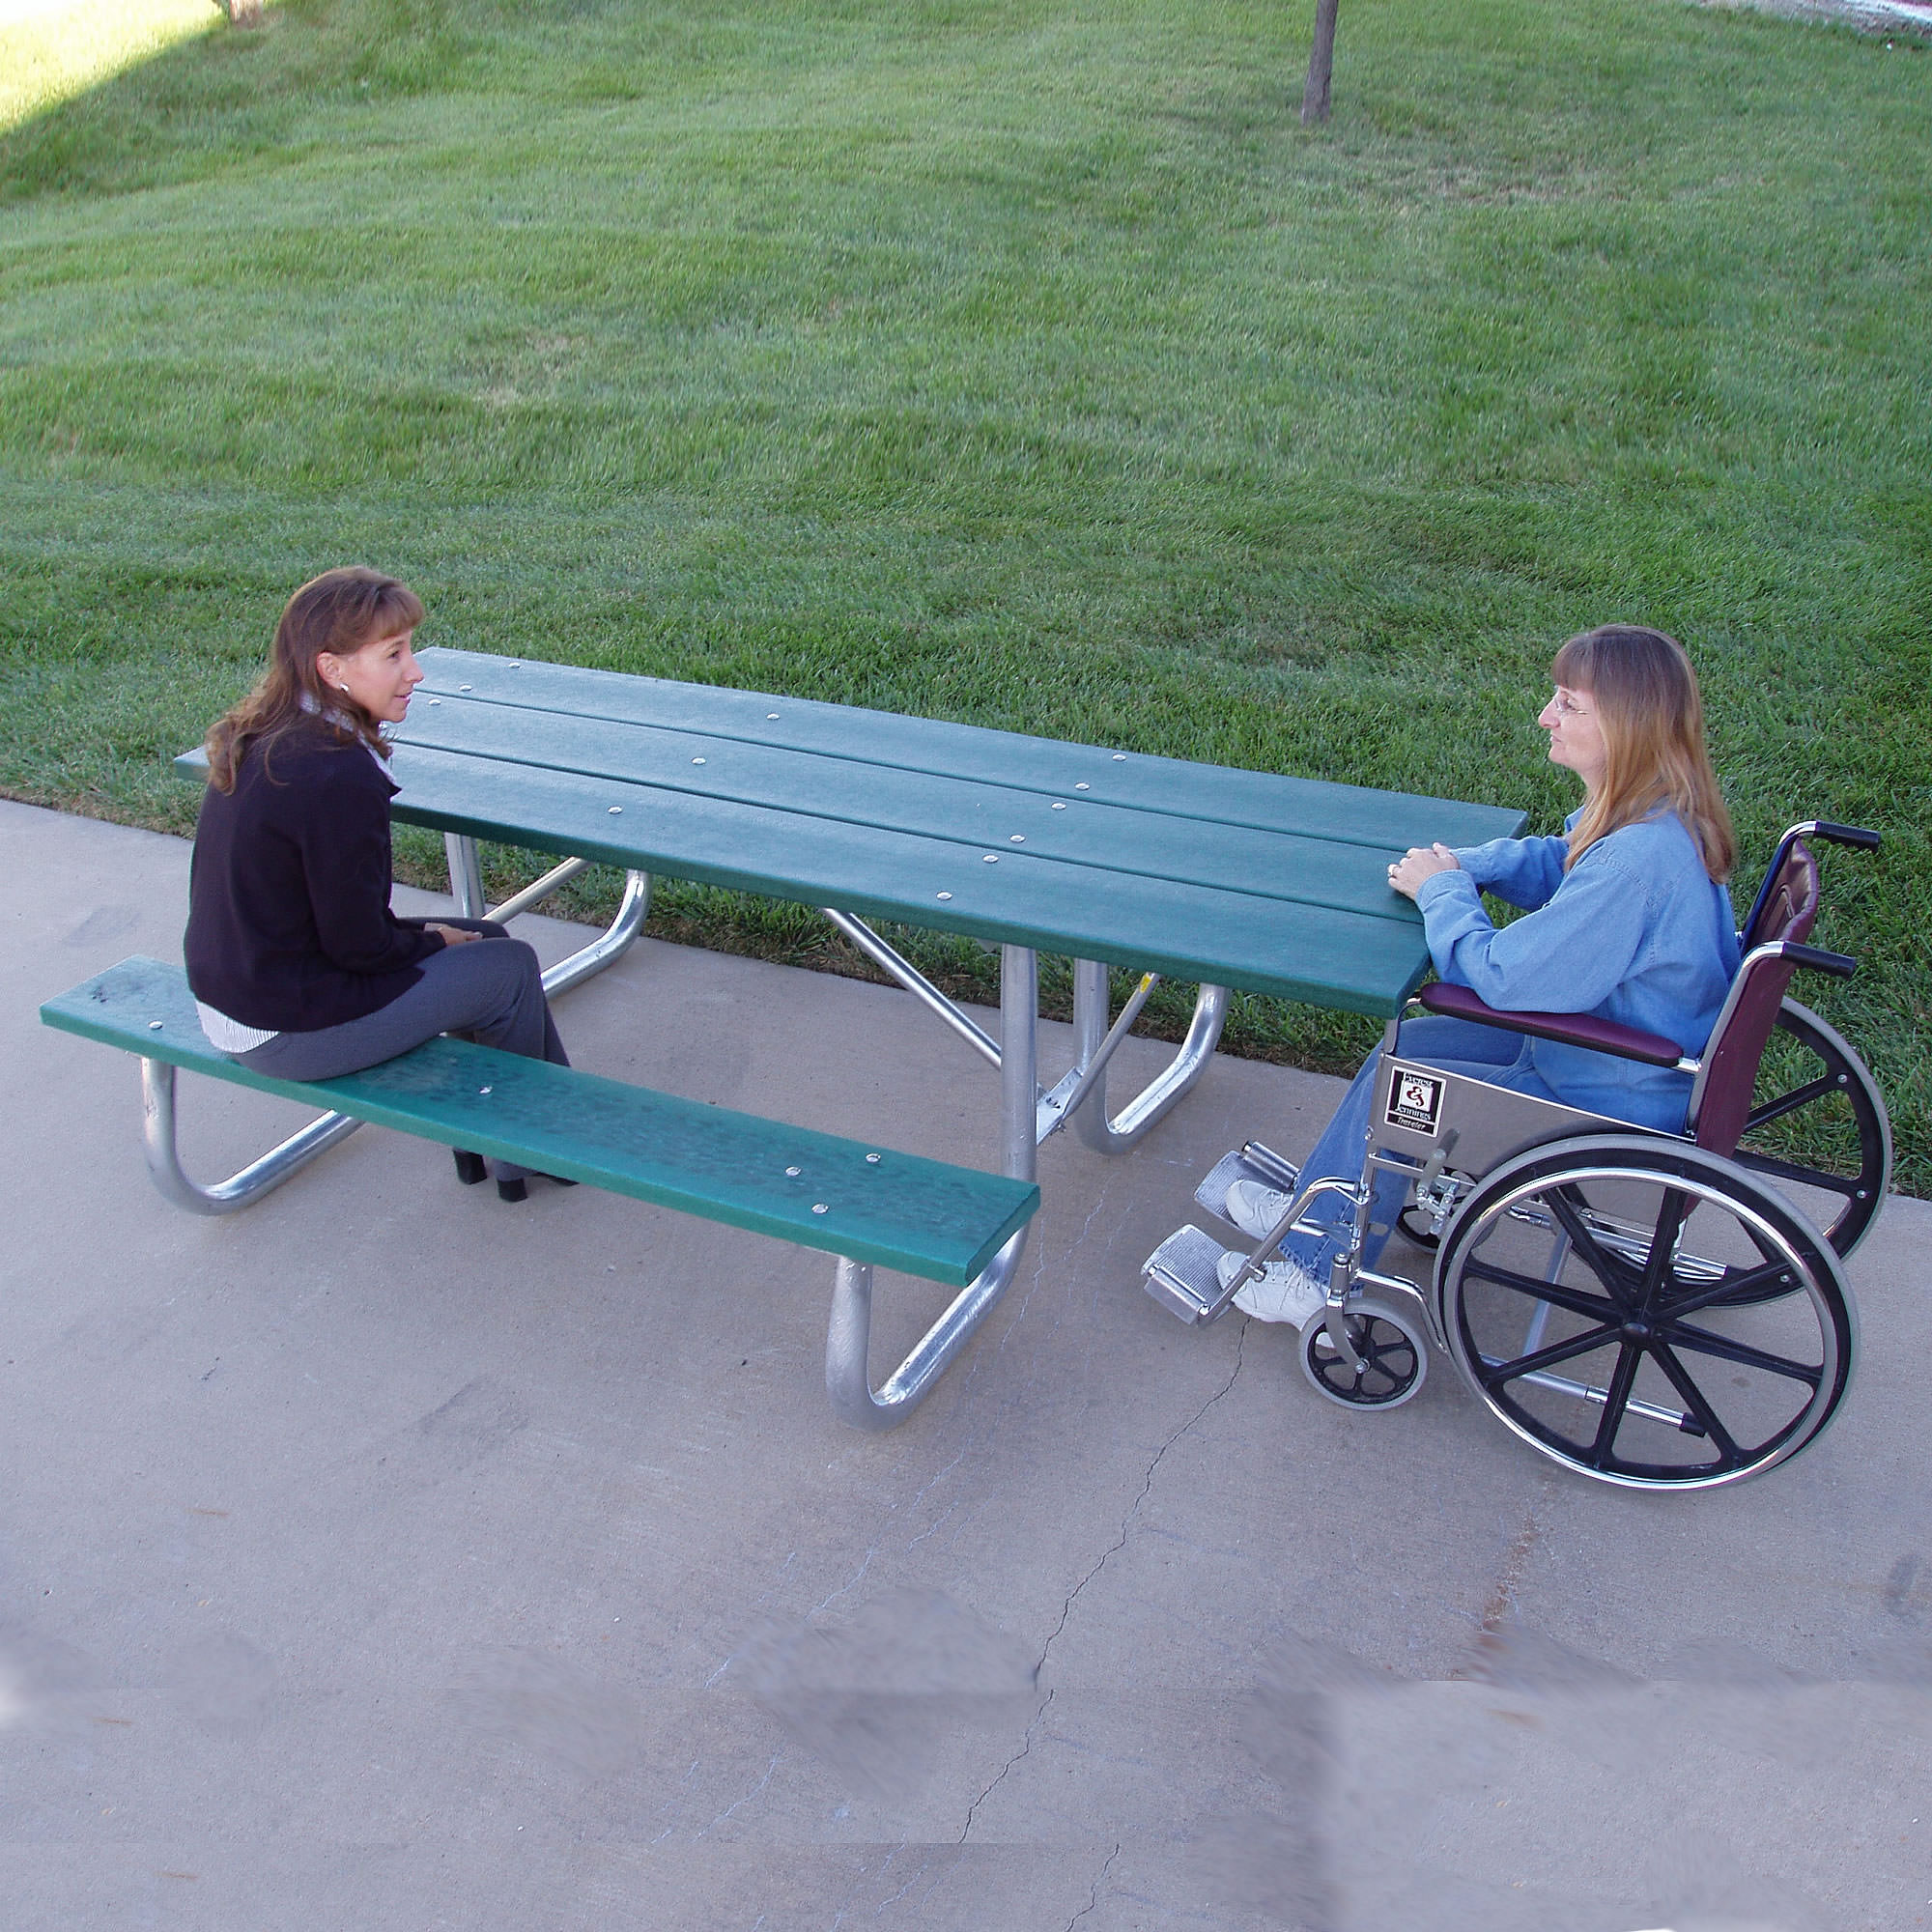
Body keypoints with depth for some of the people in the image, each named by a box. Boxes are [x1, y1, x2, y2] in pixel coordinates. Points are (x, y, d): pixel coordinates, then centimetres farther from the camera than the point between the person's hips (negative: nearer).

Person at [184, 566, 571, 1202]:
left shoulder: (258, 739, 1)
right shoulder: (339, 779, -29)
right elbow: (362, 946, -22)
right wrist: (434, 939, -2)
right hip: (288, 1030, -9)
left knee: (488, 937, 18)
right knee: (511, 968, 3)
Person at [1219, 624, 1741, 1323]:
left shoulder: (1636, 860, -34)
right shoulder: (1657, 812, -3)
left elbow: (1503, 977, -30)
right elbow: (1551, 864, 16)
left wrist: (1443, 891, -13)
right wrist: (1464, 866, -3)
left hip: (1611, 1107, -9)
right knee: (1404, 1043, 12)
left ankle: (1316, 1277, 15)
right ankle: (1313, 1209, 27)